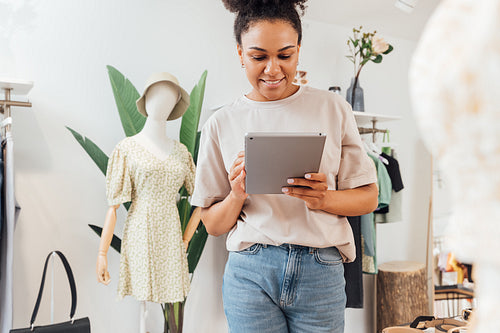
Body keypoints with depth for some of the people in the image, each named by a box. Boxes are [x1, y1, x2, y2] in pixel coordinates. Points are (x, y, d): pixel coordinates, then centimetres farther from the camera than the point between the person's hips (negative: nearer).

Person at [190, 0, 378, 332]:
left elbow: (368, 197, 4)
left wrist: (324, 199, -15)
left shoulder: (333, 108, 3)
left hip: (321, 271, 1)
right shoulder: (221, 124, 3)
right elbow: (212, 224, 7)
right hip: (250, 273, 0)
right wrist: (236, 197, -13)